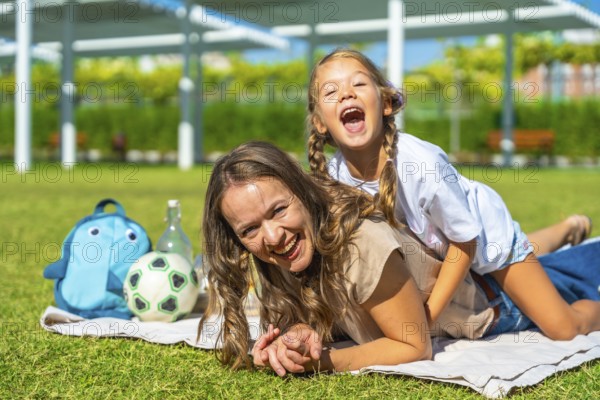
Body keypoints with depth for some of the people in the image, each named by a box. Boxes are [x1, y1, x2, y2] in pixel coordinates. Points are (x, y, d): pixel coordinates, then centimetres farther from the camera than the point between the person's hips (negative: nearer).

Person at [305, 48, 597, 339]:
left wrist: (428, 315, -26)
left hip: (487, 230, -5)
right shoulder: (333, 176, -25)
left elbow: (466, 239, -26)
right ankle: (565, 231, 51)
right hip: (435, 249, 5)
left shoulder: (422, 162, -39)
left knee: (563, 329, 1)